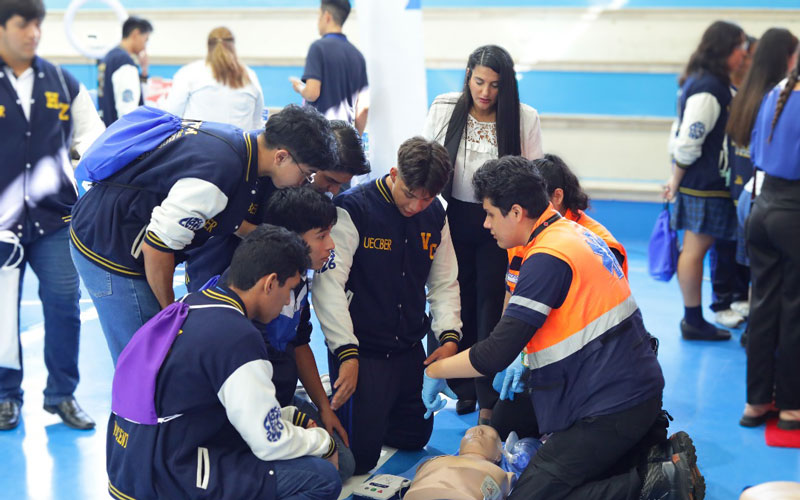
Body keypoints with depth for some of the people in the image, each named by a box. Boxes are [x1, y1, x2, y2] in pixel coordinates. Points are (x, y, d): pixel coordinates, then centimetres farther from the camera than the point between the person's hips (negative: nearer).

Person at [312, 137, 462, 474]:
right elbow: (328, 285, -21)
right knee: (359, 458, -6)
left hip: (410, 351, 6)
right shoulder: (353, 209, -16)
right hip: (360, 351, -6)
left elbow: (444, 282, 12)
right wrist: (347, 354, -24)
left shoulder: (435, 215, 4)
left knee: (414, 439, 15)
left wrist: (449, 336, -3)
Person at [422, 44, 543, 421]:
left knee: (492, 306, -2)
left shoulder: (524, 118, -6)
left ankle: (489, 397, 6)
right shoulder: (443, 109, -3)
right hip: (454, 217, 2)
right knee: (459, 303, 9)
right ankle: (463, 388, 23)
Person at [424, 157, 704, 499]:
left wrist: (435, 371, -6)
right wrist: (527, 360, 13)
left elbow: (495, 355, -21)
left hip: (612, 408, -9)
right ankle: (653, 445, 11)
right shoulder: (573, 232, 9)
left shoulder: (547, 258, -19)